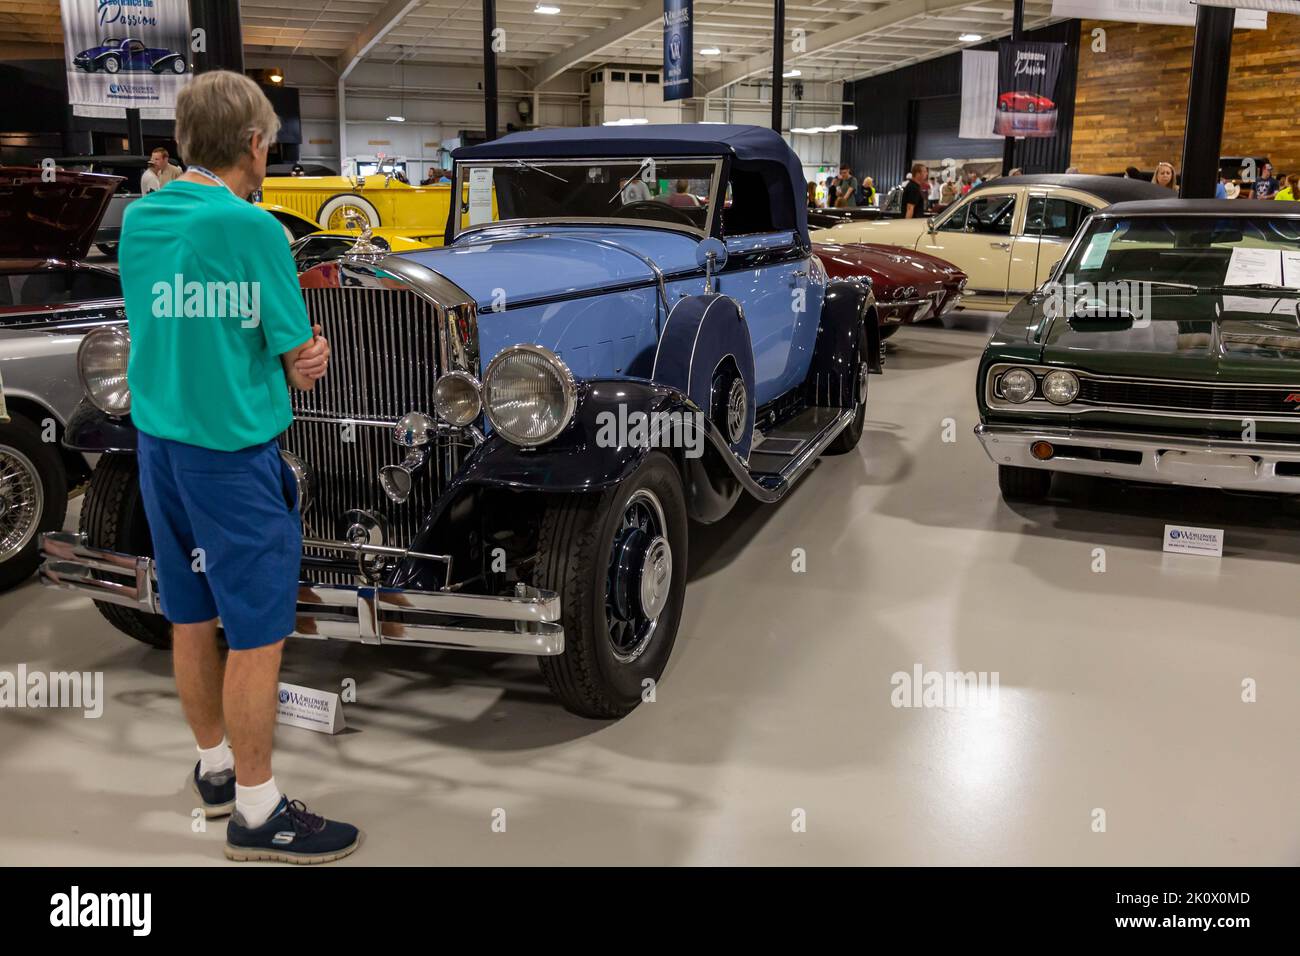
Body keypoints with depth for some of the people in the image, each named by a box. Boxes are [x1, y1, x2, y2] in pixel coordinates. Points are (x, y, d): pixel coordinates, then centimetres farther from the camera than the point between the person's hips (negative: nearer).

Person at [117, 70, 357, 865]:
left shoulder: (136, 219, 6)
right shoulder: (251, 226, -14)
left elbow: (181, 336, 9)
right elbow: (303, 365, -13)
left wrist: (292, 357, -1)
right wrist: (305, 361, 9)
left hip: (157, 440, 8)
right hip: (233, 450, -8)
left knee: (192, 619, 18)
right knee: (258, 633, 2)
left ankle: (217, 765, 35)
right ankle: (257, 812, 13)